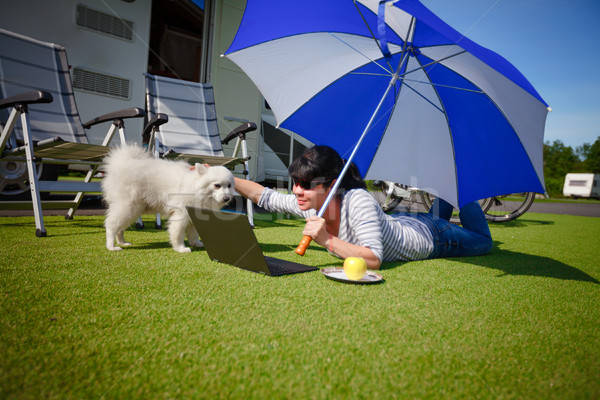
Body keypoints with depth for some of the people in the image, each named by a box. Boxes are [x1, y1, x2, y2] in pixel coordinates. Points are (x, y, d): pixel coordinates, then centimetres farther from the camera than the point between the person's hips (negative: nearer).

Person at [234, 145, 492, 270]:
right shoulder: (308, 204, -25)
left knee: (483, 241, 26)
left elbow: (373, 260, -48)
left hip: (430, 237, -5)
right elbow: (265, 196, -15)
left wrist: (328, 241, -54)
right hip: (399, 223, 6)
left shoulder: (358, 201, -44)